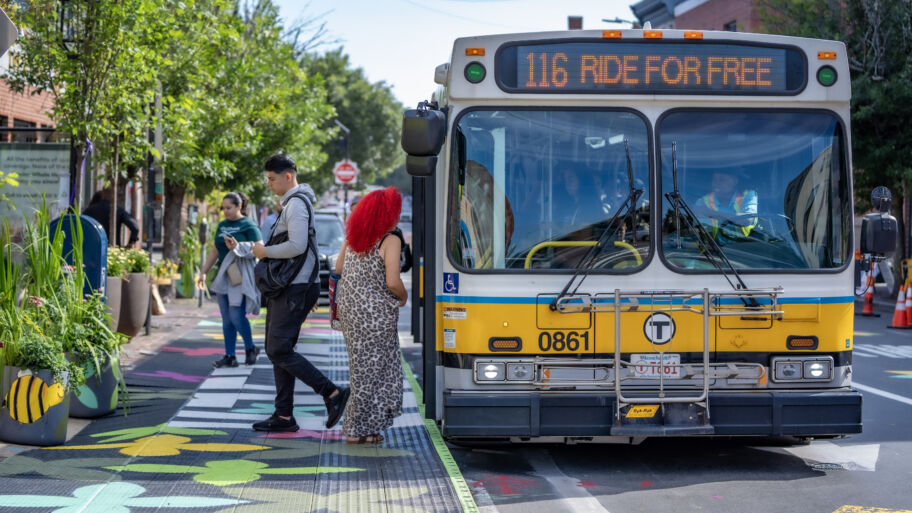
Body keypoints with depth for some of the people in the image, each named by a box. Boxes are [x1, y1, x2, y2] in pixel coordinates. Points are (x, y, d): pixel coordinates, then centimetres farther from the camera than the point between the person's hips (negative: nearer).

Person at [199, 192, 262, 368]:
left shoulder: (248, 225, -3)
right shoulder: (222, 226, 17)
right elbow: (215, 251, 23)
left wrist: (238, 246, -22)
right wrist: (204, 272, 19)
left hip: (241, 276, -7)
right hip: (223, 276, 7)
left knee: (236, 316, -13)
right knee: (226, 319, 5)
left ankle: (250, 348, 7)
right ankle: (230, 357, 8)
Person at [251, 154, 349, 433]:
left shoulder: (297, 203, -14)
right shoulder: (291, 203, 19)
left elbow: (297, 246, -24)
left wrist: (266, 251, -12)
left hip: (296, 289, -11)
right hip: (285, 288, 11)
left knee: (280, 351, -13)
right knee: (276, 350, 10)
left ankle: (333, 393, -9)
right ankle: (284, 416, 13)